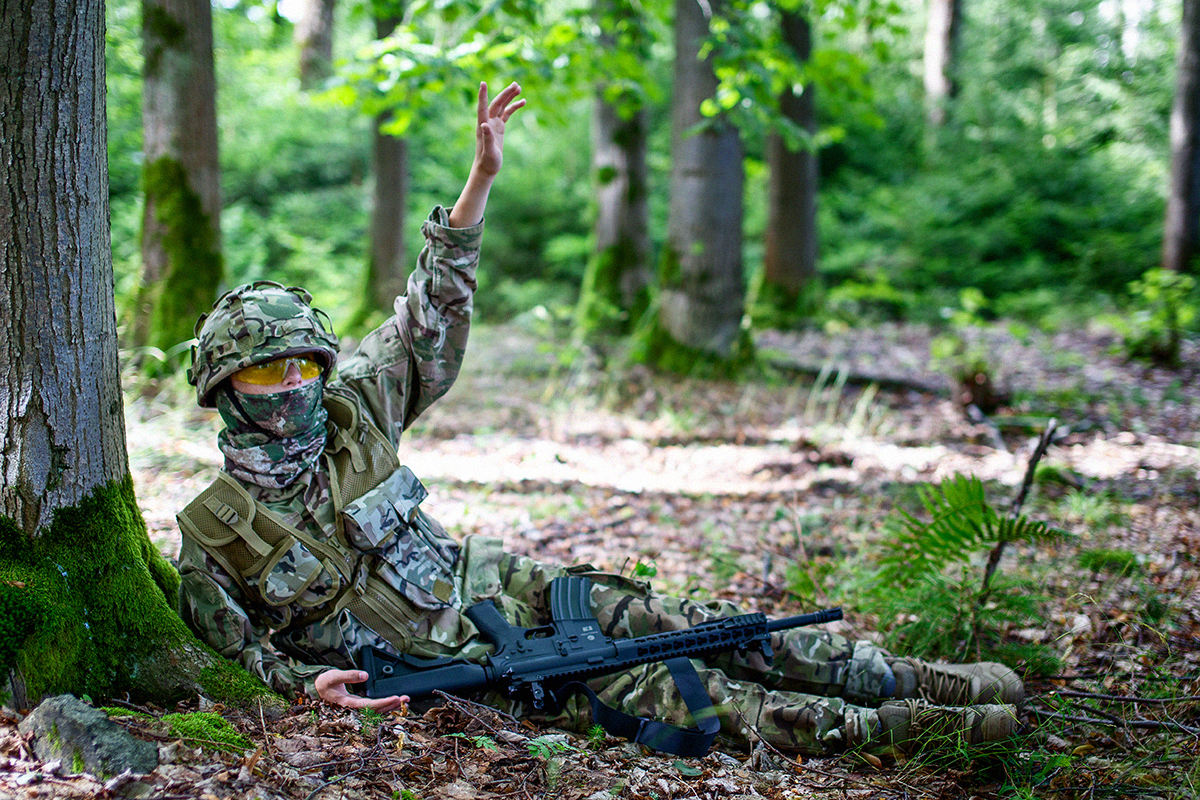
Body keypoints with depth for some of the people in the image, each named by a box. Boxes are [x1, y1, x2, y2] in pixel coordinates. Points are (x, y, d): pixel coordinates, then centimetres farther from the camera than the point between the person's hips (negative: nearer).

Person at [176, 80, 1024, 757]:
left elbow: (431, 315, 3)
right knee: (655, 687, -19)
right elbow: (234, 645, 1)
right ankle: (871, 730, -24)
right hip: (446, 665, -4)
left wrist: (482, 176, -4)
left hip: (493, 583, 4)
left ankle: (923, 682, -9)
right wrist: (308, 680, -19)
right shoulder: (211, 534, -7)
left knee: (680, 625, -10)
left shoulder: (346, 413, 1)